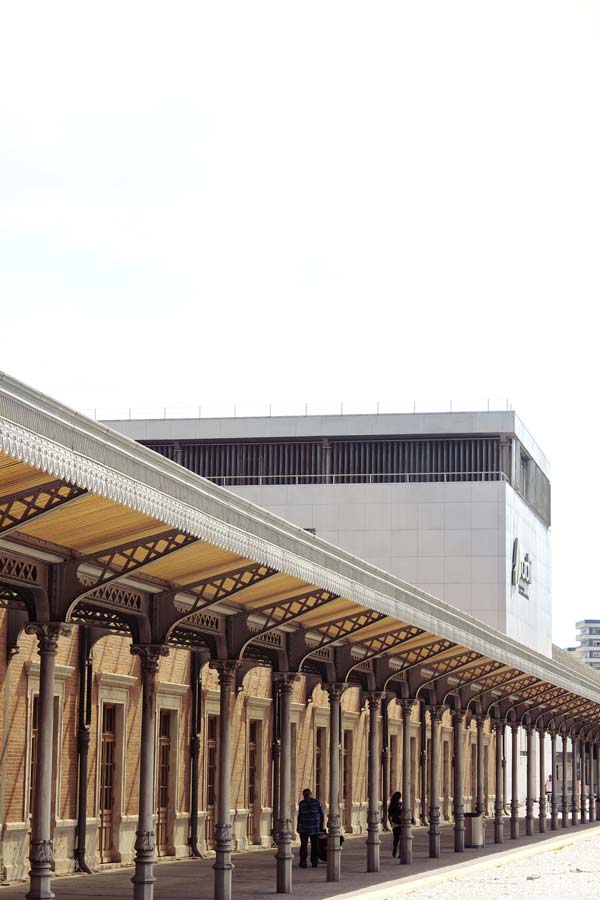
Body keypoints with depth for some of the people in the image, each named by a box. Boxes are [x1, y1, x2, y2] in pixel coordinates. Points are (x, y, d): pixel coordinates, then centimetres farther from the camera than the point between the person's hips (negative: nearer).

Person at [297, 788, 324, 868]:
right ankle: (303, 862, -6)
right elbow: (299, 815, 10)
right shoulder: (301, 803, 3)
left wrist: (321, 825, -2)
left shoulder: (317, 802, -3)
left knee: (315, 846, 3)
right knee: (303, 845, -8)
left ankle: (314, 862, 13)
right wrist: (298, 826, 7)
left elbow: (322, 814, 2)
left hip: (315, 828, -1)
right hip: (303, 828, 1)